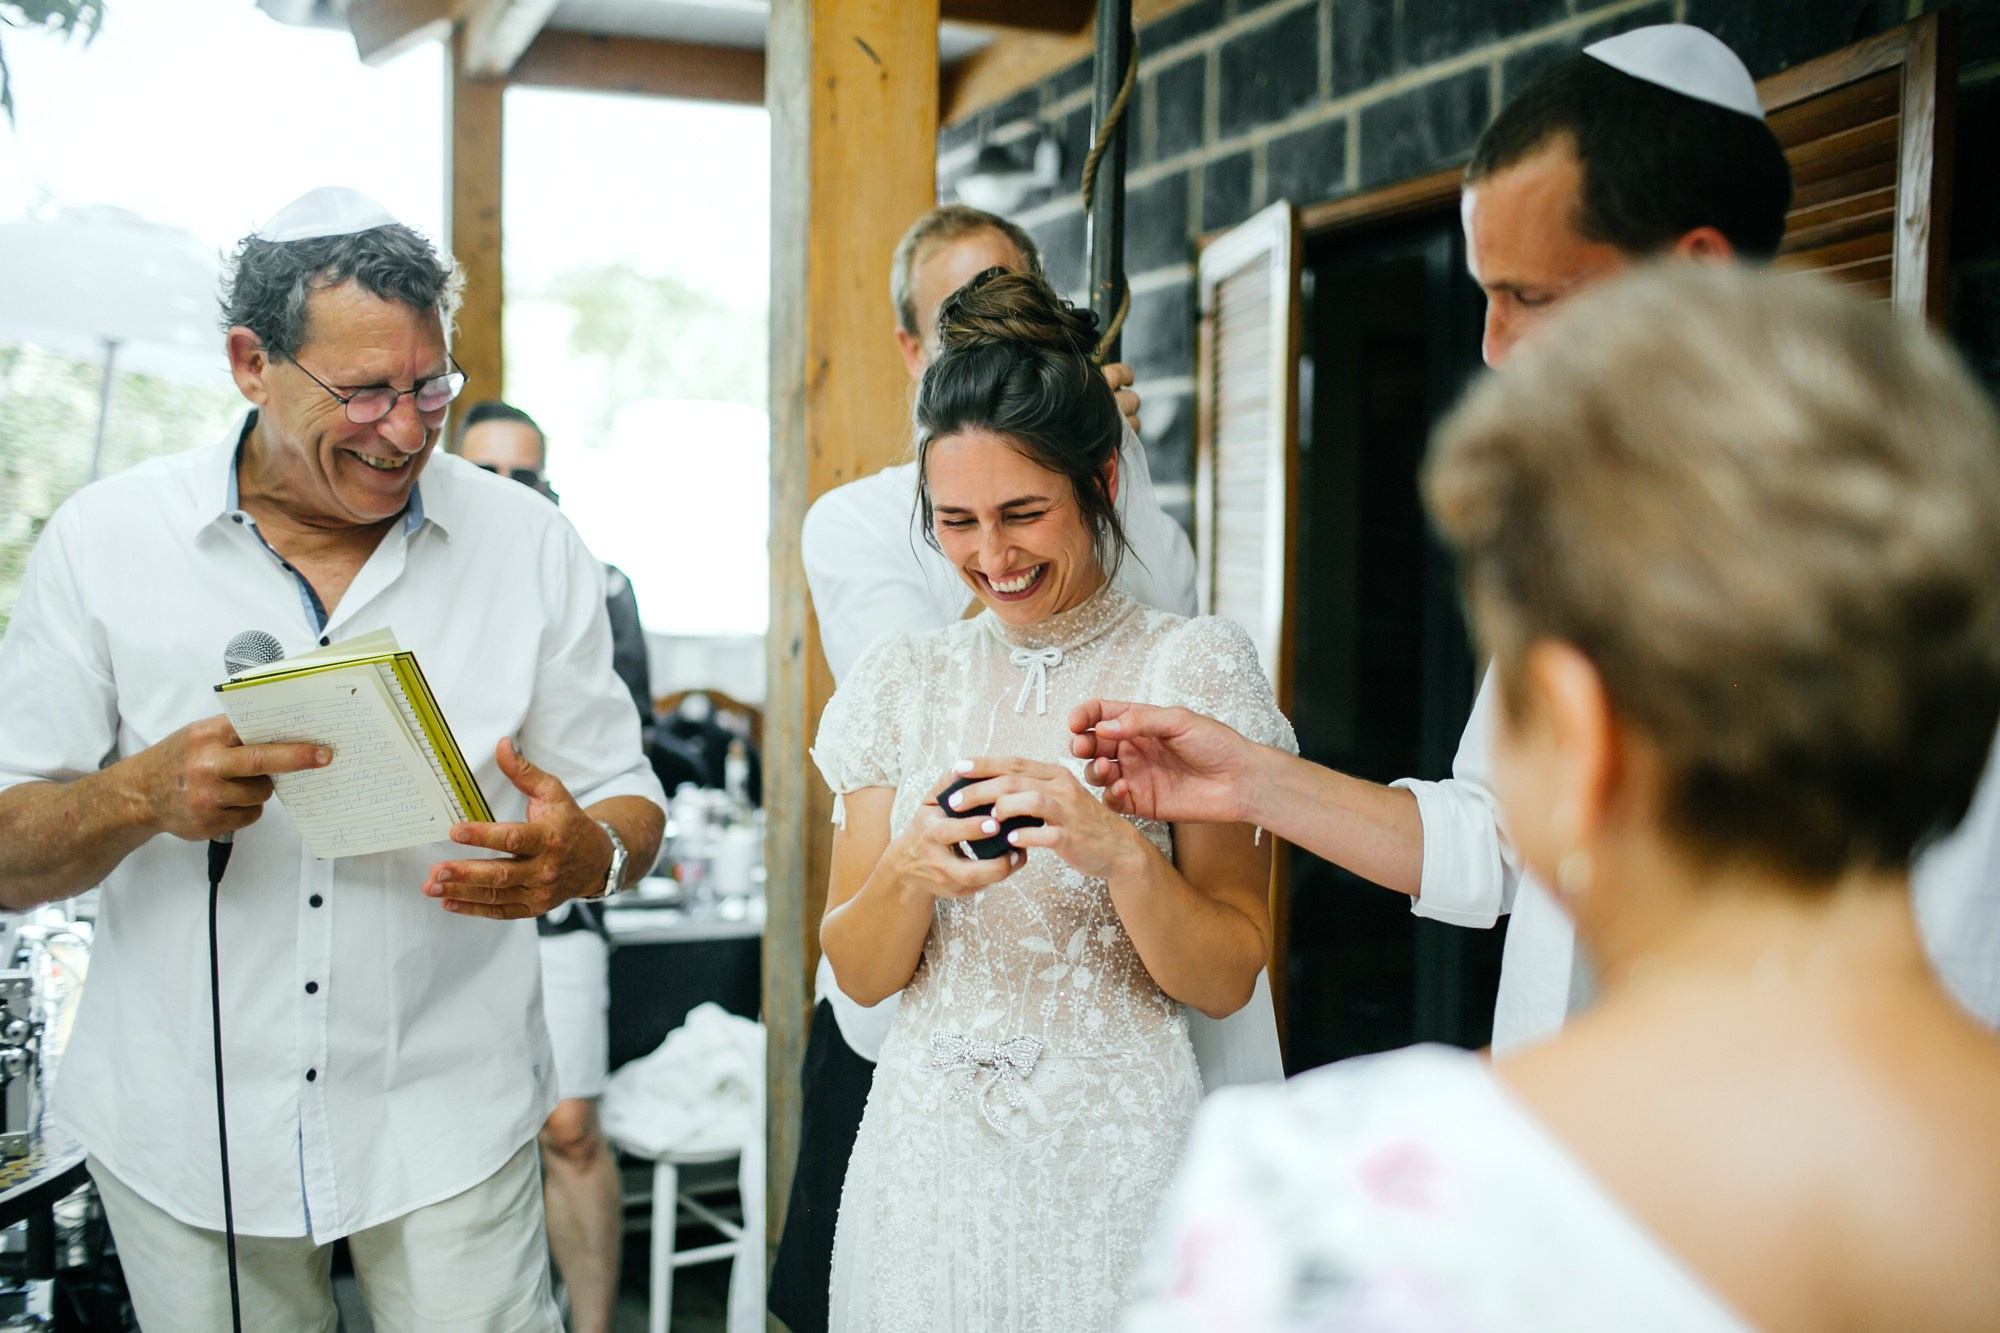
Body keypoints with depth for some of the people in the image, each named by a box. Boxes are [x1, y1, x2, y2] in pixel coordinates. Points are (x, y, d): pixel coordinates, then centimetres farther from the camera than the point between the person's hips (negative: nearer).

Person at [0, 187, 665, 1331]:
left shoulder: (530, 545, -3)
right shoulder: (105, 540, -4)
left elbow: (625, 798, 0)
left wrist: (587, 855, -23)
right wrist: (143, 796, -24)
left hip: (450, 1117, 0)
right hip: (186, 1133, 1)